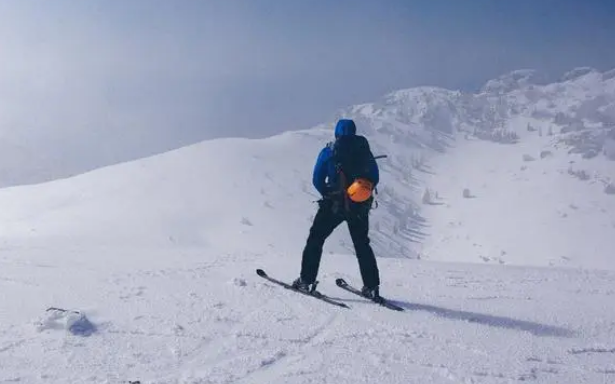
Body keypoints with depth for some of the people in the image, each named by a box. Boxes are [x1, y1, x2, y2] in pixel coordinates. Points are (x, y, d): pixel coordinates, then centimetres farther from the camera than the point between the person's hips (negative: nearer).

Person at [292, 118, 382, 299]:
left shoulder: (329, 150, -1)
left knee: (316, 238, 9)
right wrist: (363, 194, 14)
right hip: (360, 207, 3)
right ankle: (372, 287, 14)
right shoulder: (364, 149, 6)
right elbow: (374, 178, 7)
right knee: (362, 245, 16)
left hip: (334, 205, -3)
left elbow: (317, 180, -2)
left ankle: (306, 280, 3)